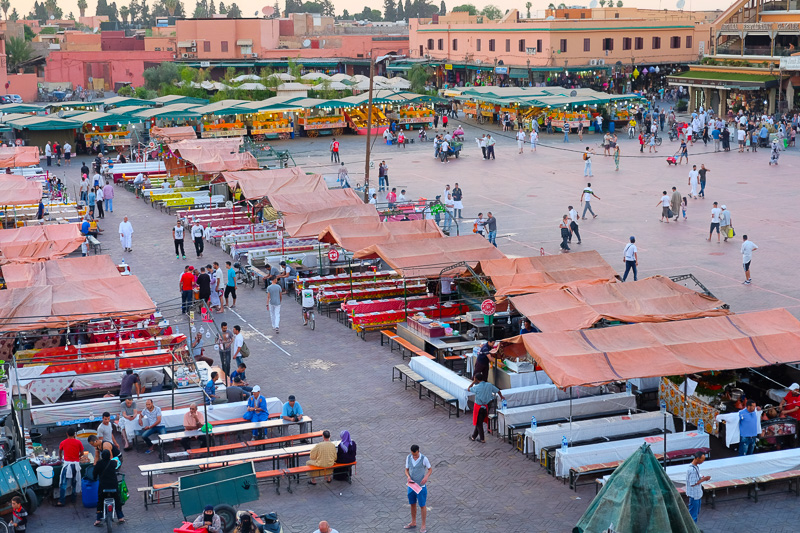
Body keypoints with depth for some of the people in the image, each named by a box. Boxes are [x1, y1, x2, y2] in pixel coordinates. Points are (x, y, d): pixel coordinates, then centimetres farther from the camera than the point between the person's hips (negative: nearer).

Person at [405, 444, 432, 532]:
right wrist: (408, 476, -17)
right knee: (412, 504, 17)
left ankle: (423, 526, 16)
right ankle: (413, 523, 34)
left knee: (422, 505, 4)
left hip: (421, 486, -4)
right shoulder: (408, 458, -5)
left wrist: (426, 477, -22)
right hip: (411, 485, 4)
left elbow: (430, 469, -4)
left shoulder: (424, 459, -16)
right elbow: (407, 470, 4)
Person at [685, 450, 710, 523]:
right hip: (694, 495, -10)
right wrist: (703, 479, -19)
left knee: (696, 513, 19)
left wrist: (702, 478, -1)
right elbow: (693, 484, -25)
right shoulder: (692, 469, -26)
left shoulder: (696, 467, 5)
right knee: (693, 514, 1)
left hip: (698, 494, 10)